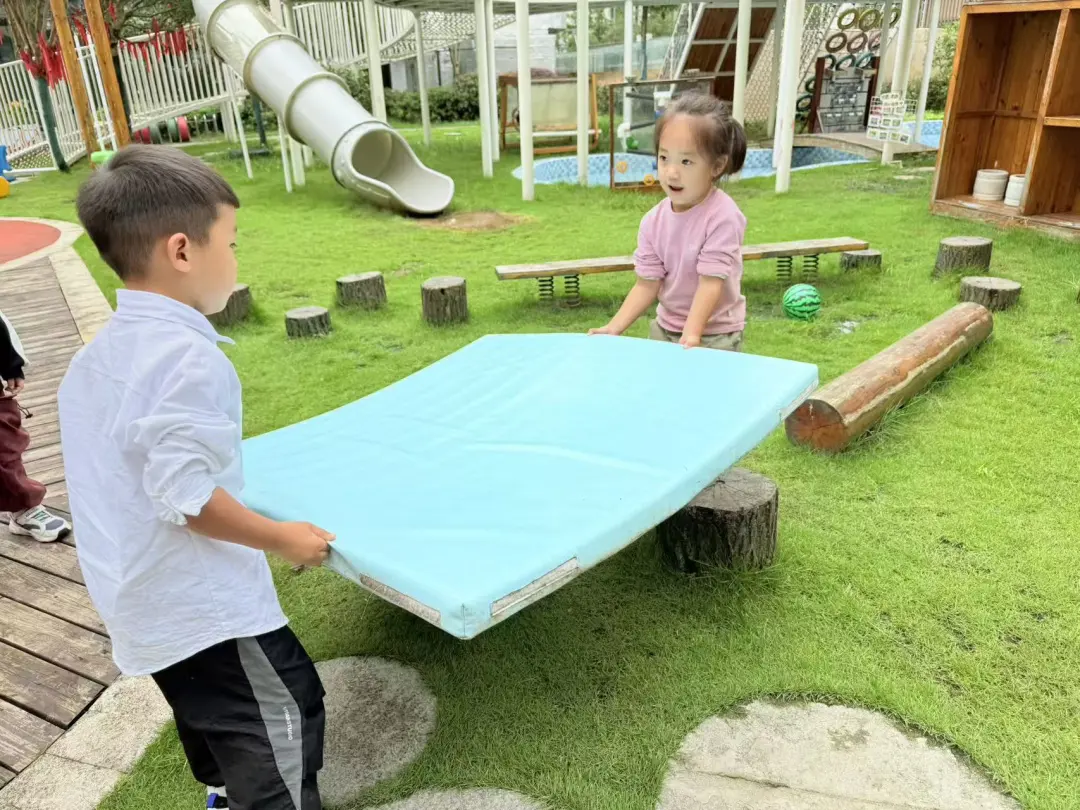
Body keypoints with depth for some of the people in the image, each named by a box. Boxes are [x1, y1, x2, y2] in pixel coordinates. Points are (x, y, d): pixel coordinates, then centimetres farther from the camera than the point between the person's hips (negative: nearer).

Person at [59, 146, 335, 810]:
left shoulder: (95, 356, 5)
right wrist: (283, 538, -14)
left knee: (213, 718, 26)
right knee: (284, 713, 3)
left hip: (141, 602, 9)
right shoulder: (189, 357, -24)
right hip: (204, 602, -9)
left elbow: (135, 474, 12)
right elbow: (185, 496, -27)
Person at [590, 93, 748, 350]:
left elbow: (711, 283, -24)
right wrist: (613, 329, -14)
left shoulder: (723, 218, -21)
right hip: (665, 328, 5)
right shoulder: (653, 221, -6)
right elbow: (647, 284, -5)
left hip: (714, 334, -5)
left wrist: (691, 336, -33)